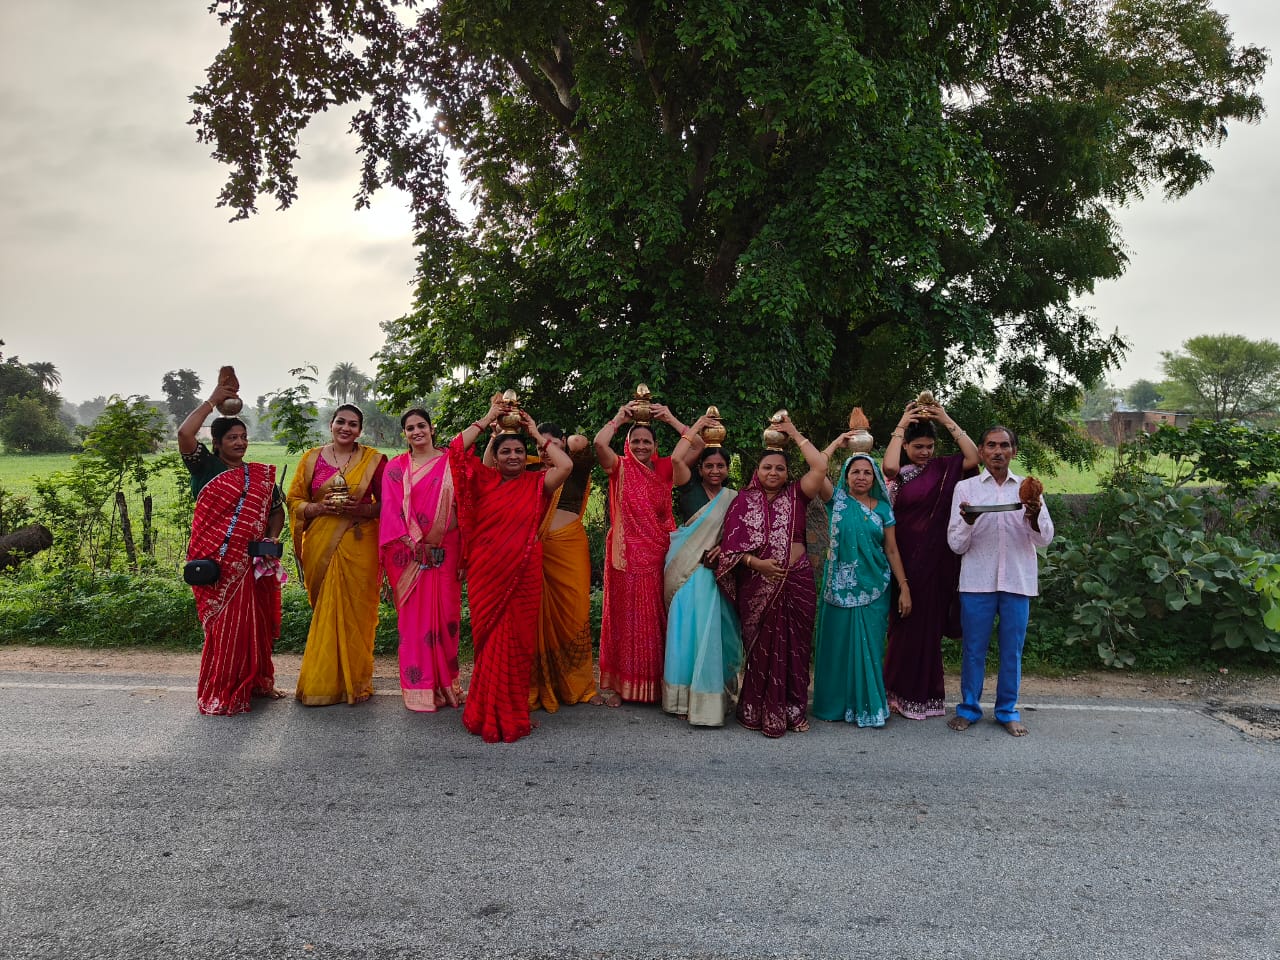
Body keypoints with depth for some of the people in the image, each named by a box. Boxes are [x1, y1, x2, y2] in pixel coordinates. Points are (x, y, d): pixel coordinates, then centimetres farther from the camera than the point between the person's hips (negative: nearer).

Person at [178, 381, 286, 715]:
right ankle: (221, 693, 8)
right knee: (224, 624, -2)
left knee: (255, 623, 11)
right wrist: (212, 400, -9)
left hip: (252, 562, 4)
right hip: (215, 562, -4)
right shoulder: (205, 466, 1)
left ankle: (255, 683, 25)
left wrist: (273, 537, -2)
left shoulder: (261, 475, 12)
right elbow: (184, 434, -15)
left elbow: (277, 510, 17)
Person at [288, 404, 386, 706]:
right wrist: (319, 507, -11)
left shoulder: (374, 460, 1)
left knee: (354, 611, 1)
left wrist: (360, 509, -15)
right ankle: (322, 682, 17)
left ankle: (353, 682, 15)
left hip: (358, 545, -1)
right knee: (324, 611, 4)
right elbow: (295, 500, 8)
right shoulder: (312, 458, 6)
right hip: (320, 545, 1)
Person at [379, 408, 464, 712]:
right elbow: (390, 510, -2)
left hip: (445, 551, 1)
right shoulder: (395, 468, 6)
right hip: (408, 555, 0)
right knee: (414, 618, 1)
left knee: (445, 615, 4)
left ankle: (446, 684, 15)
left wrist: (464, 553, -2)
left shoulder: (451, 463, 6)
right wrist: (416, 544, -12)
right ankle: (420, 688, 9)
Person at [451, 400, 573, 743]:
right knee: (490, 639, 5)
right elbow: (456, 449, -4)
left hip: (523, 574, 0)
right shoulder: (484, 480, 5)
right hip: (485, 573, 0)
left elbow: (566, 465, -11)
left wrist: (536, 434, -1)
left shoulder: (536, 483, 4)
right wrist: (487, 419, 2)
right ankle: (488, 713, 18)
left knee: (516, 640, 4)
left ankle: (510, 713, 16)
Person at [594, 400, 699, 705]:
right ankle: (616, 682, 9)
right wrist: (619, 417, -6)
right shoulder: (620, 468, 2)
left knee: (655, 616, 5)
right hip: (627, 553, -2)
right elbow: (599, 443, -16)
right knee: (625, 614, 2)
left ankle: (656, 681, 14)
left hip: (657, 553, 2)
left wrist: (670, 419, -3)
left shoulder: (665, 469, 7)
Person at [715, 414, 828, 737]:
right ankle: (758, 711, 14)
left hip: (796, 581, 1)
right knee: (760, 648, 5)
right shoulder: (744, 501, 4)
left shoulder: (795, 495, 7)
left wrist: (795, 435, -1)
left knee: (793, 647, 6)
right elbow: (732, 542, -3)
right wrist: (756, 563, -17)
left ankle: (792, 710, 17)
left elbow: (820, 467, -6)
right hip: (757, 584, -1)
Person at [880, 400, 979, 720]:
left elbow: (973, 458, -11)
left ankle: (925, 692, 23)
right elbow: (888, 466, -25)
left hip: (937, 560, 2)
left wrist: (948, 421, -10)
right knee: (907, 622, 5)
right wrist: (901, 425, -16)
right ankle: (900, 691, 19)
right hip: (907, 558, -2)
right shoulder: (898, 473, -1)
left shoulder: (943, 469, 5)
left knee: (930, 621, 10)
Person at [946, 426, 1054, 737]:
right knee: (973, 648, 4)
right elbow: (956, 545, 1)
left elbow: (1045, 539, 3)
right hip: (977, 580, -1)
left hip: (1018, 581, 1)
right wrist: (968, 521, -19)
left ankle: (1008, 711, 21)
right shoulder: (965, 488, 4)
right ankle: (968, 708, 18)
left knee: (1012, 650, 7)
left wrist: (1034, 516, -18)